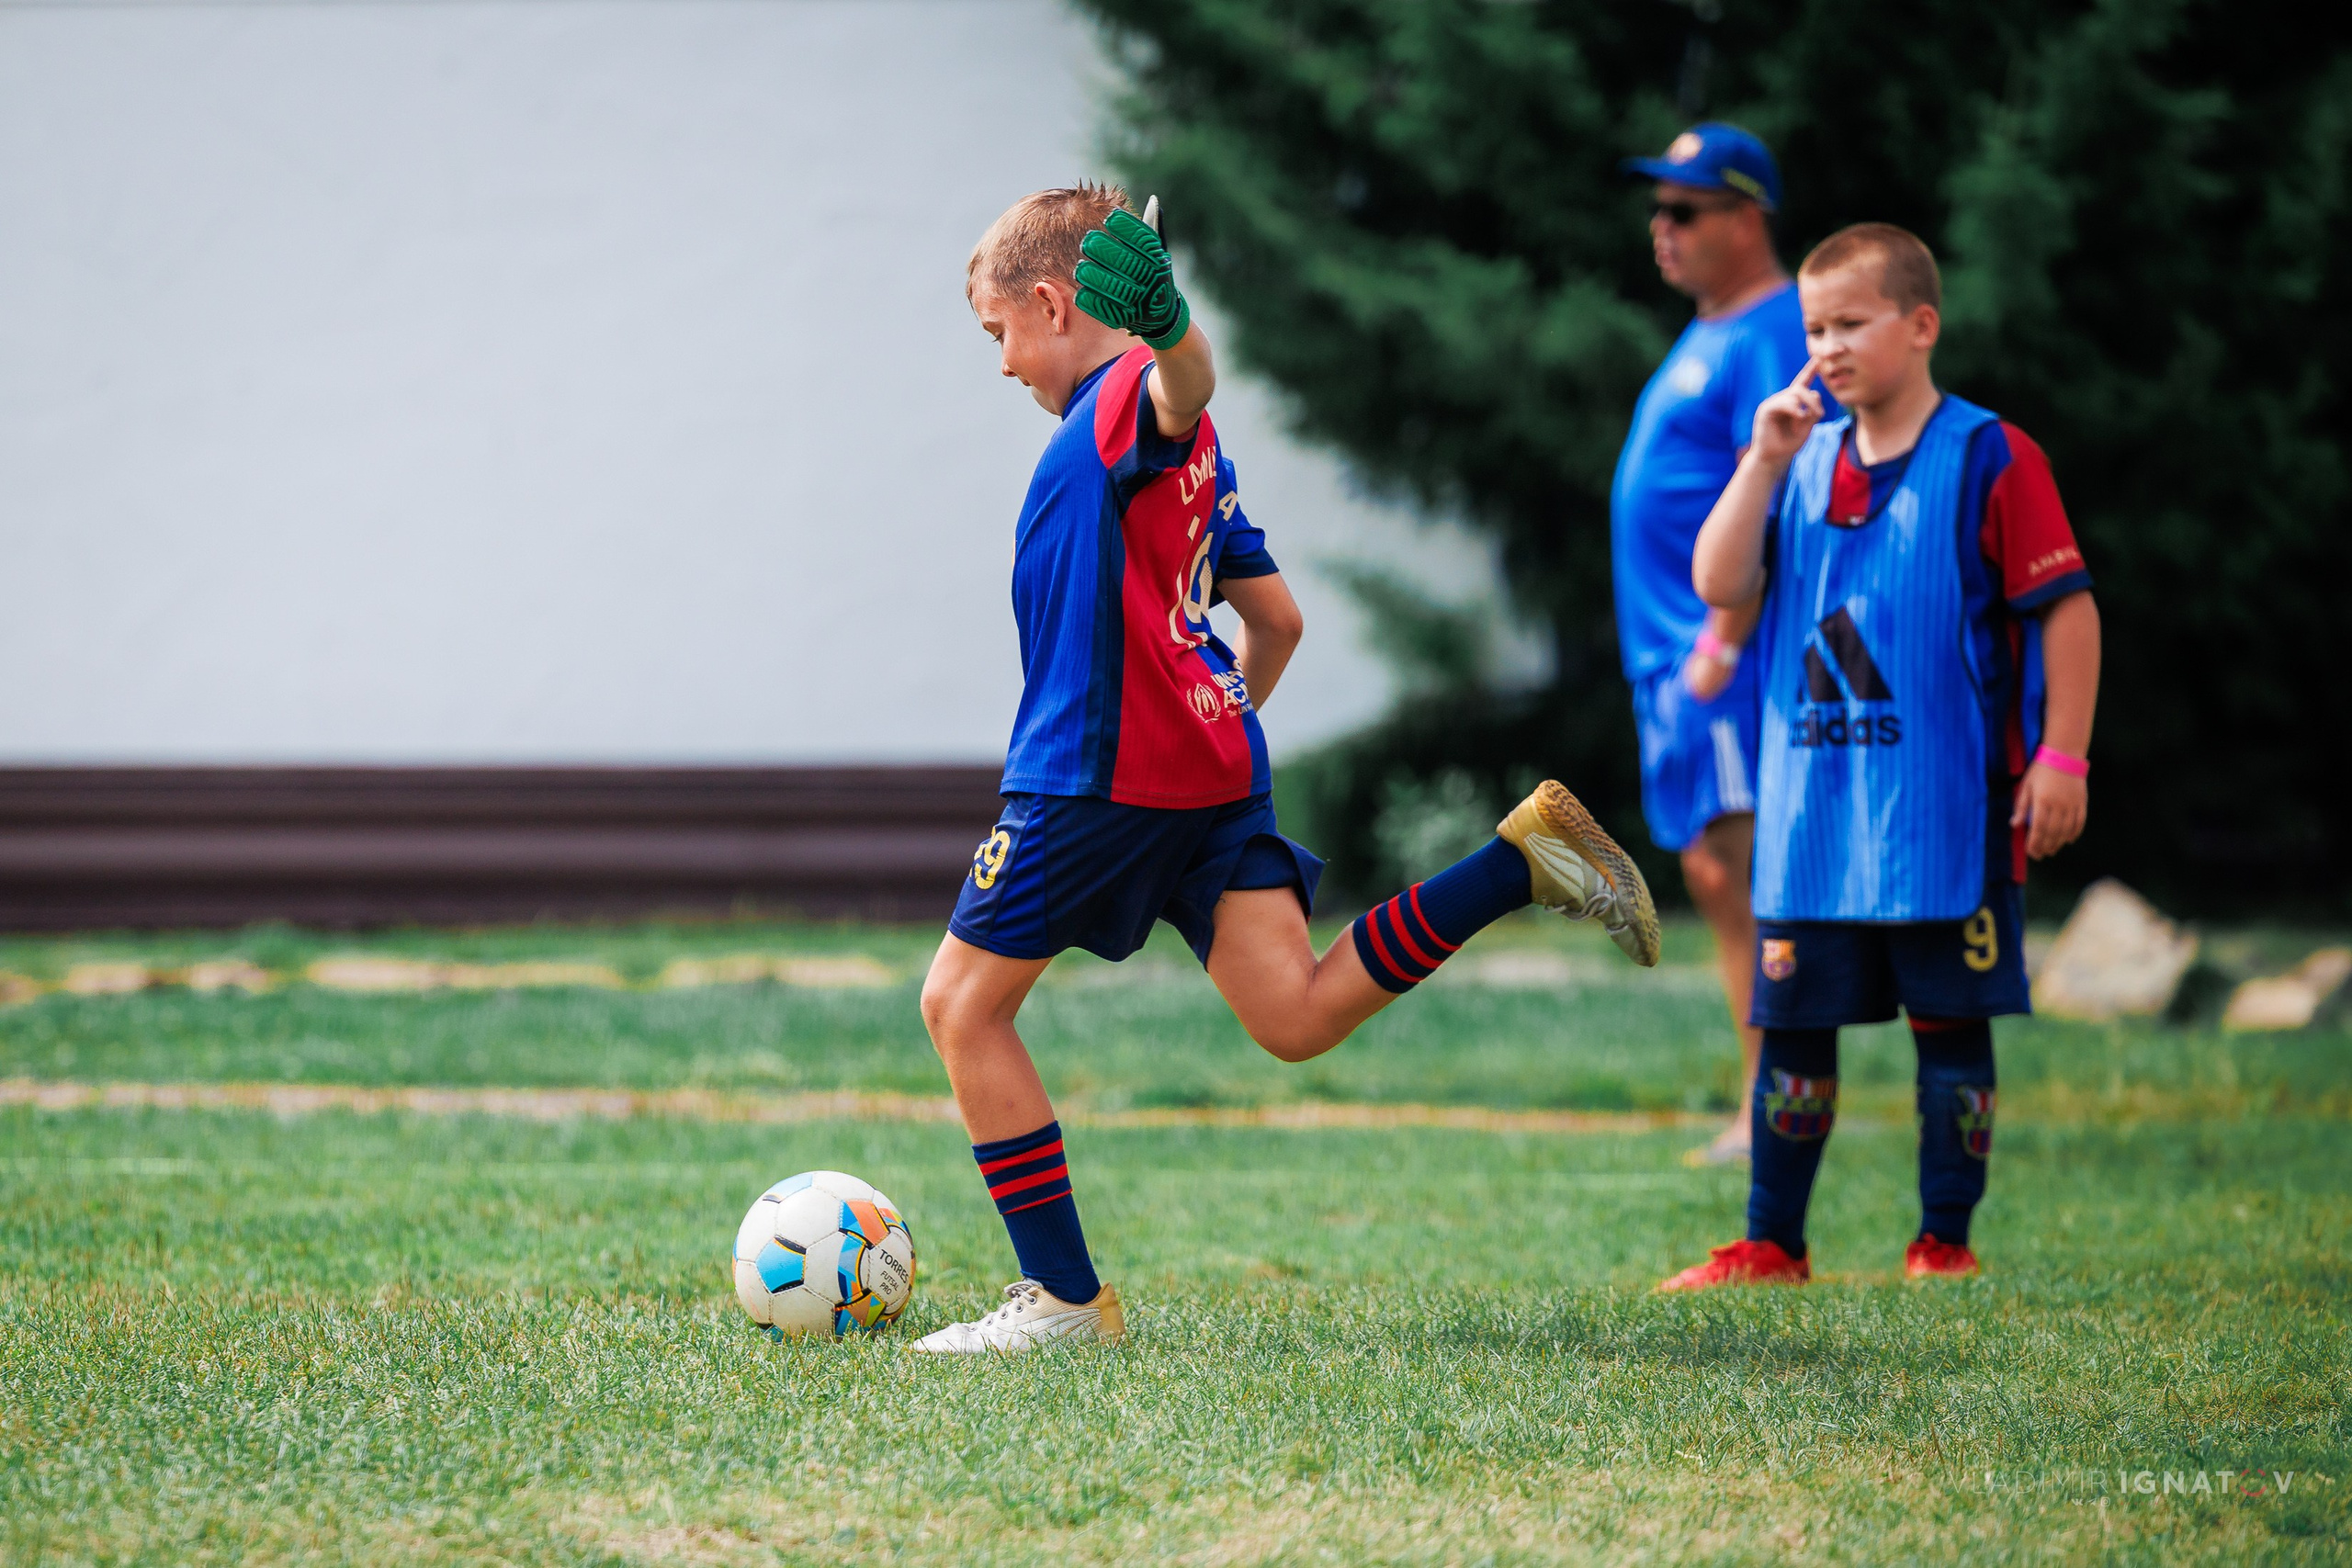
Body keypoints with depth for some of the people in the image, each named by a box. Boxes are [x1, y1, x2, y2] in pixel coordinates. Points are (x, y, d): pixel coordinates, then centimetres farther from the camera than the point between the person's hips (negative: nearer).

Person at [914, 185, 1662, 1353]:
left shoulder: (1125, 401, -6)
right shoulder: (1174, 445, 23)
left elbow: (1188, 390, -33)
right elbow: (1276, 618, 27)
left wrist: (1165, 329, -55)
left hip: (1101, 773, -9)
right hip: (1216, 763, 9)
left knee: (963, 1004, 2)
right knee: (1298, 1017, 1)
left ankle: (1065, 1295, 2)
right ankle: (1522, 859, -7)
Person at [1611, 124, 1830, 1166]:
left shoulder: (1774, 336, -12)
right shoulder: (1708, 337, 20)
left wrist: (1724, 640, -25)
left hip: (1733, 655, -11)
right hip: (1676, 652, 11)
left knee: (1749, 869, -13)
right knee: (1713, 876, 10)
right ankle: (1764, 1107, 14)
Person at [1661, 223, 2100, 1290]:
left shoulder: (1989, 458, -6)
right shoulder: (1806, 460, 10)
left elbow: (2067, 608, -6)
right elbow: (1719, 585, 1)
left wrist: (2061, 756, -11)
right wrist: (1764, 462, -8)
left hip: (1947, 810, -5)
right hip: (1810, 808, 5)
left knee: (1949, 1021, 2)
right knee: (1793, 1022, 7)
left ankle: (1944, 1240, 11)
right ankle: (1771, 1244, 15)